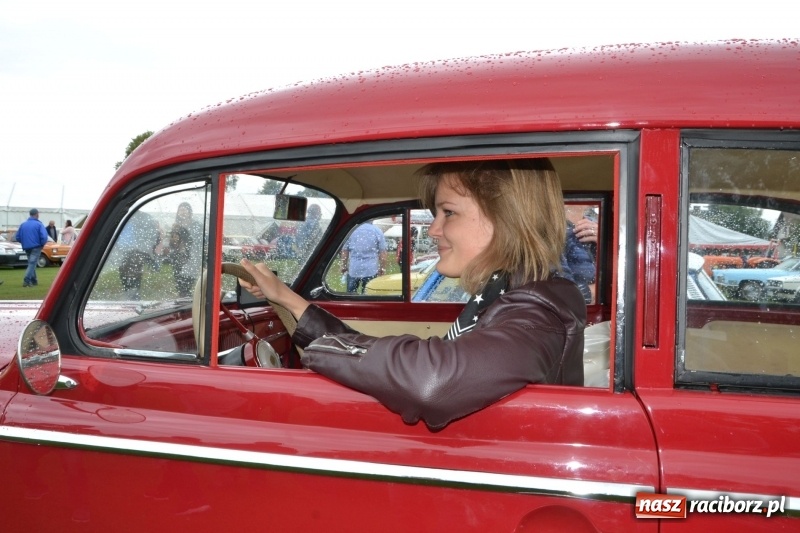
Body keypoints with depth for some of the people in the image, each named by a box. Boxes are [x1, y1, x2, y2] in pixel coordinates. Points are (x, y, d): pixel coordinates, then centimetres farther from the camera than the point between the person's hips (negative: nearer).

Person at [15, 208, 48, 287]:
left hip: (26, 248, 5)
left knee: (31, 263, 19)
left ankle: (34, 281, 24)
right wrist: (42, 244, -1)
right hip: (36, 247, -5)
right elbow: (44, 236, -18)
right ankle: (26, 280, -19)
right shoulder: (39, 224, -8)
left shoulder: (23, 224, 7)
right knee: (32, 264, -7)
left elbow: (17, 237, 7)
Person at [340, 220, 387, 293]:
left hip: (353, 270, 1)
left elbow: (345, 250, 4)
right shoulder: (377, 231, -3)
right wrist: (382, 268, 6)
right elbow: (382, 253, -4)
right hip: (371, 271, -1)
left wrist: (344, 266, 15)